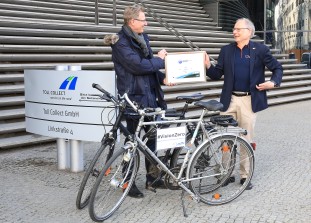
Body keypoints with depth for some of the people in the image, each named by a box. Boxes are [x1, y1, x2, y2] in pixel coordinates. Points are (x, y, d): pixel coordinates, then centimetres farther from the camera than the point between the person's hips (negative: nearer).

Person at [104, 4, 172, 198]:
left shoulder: (143, 38, 13)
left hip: (150, 96, 8)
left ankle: (151, 177, 27)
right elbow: (139, 65, -23)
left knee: (151, 137, 14)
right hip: (134, 98, -8)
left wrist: (162, 78, 2)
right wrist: (160, 60, -9)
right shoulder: (121, 42, -14)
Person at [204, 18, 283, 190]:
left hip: (249, 100, -2)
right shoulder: (226, 50, 7)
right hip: (229, 99, 2)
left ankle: (245, 175, 18)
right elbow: (217, 74, 6)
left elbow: (277, 68, 6)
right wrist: (208, 65, -13)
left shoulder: (260, 49, 0)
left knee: (247, 139, 6)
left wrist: (273, 82, -12)